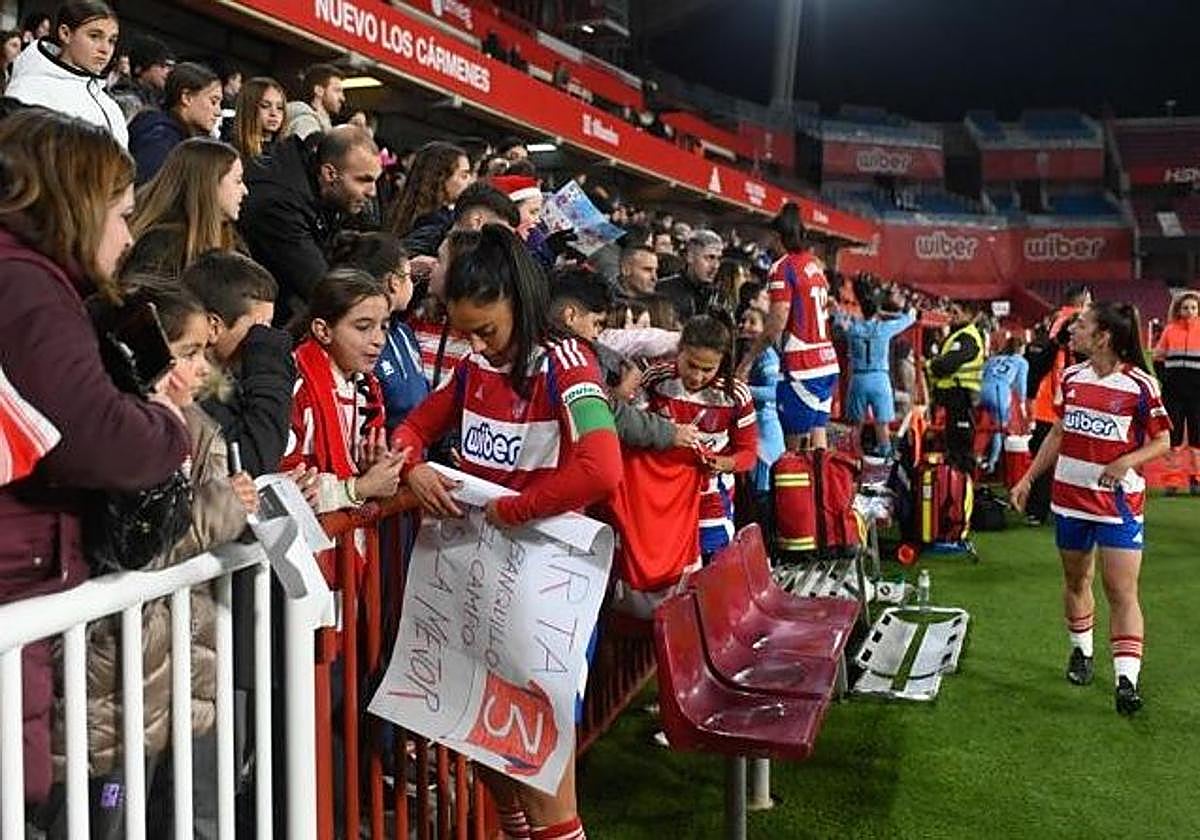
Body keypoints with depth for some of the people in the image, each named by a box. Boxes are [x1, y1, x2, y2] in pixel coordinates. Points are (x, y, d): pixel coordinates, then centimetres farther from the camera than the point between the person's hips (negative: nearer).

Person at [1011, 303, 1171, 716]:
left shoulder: (1140, 384, -11)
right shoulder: (1072, 376, 6)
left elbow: (1162, 442, -5)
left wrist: (1127, 461, -24)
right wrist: (1028, 479, 15)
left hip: (1119, 500, -5)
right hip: (1070, 495, 5)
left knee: (1122, 591, -9)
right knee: (1075, 580, 17)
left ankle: (1127, 680, -10)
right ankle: (1081, 652, 37)